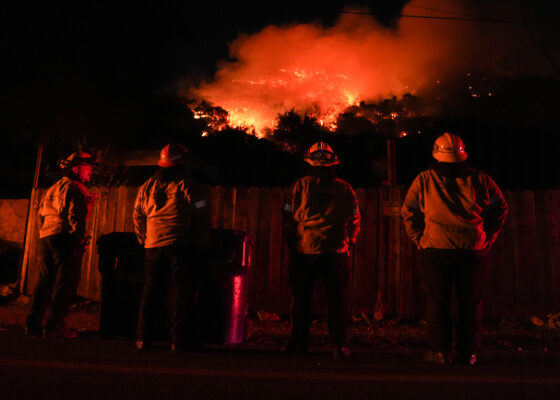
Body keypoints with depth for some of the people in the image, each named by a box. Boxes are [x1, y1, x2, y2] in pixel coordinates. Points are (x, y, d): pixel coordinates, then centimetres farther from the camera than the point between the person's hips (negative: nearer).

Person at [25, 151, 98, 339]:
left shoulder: (52, 189, 24)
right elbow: (75, 216, -16)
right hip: (65, 238, -9)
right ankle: (54, 325, -6)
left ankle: (33, 324, 15)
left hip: (46, 238, 9)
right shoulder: (74, 188, -6)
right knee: (65, 281, -6)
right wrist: (81, 240, -16)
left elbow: (41, 214, 25)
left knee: (45, 280, 12)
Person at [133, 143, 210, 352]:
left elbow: (137, 216, 17)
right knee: (181, 291, 0)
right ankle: (178, 340, 2)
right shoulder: (188, 187, -2)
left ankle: (143, 338, 15)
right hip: (180, 246, -4)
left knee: (150, 290, 12)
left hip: (153, 246, 5)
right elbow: (202, 218, -2)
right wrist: (202, 245, 8)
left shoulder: (147, 186, 13)